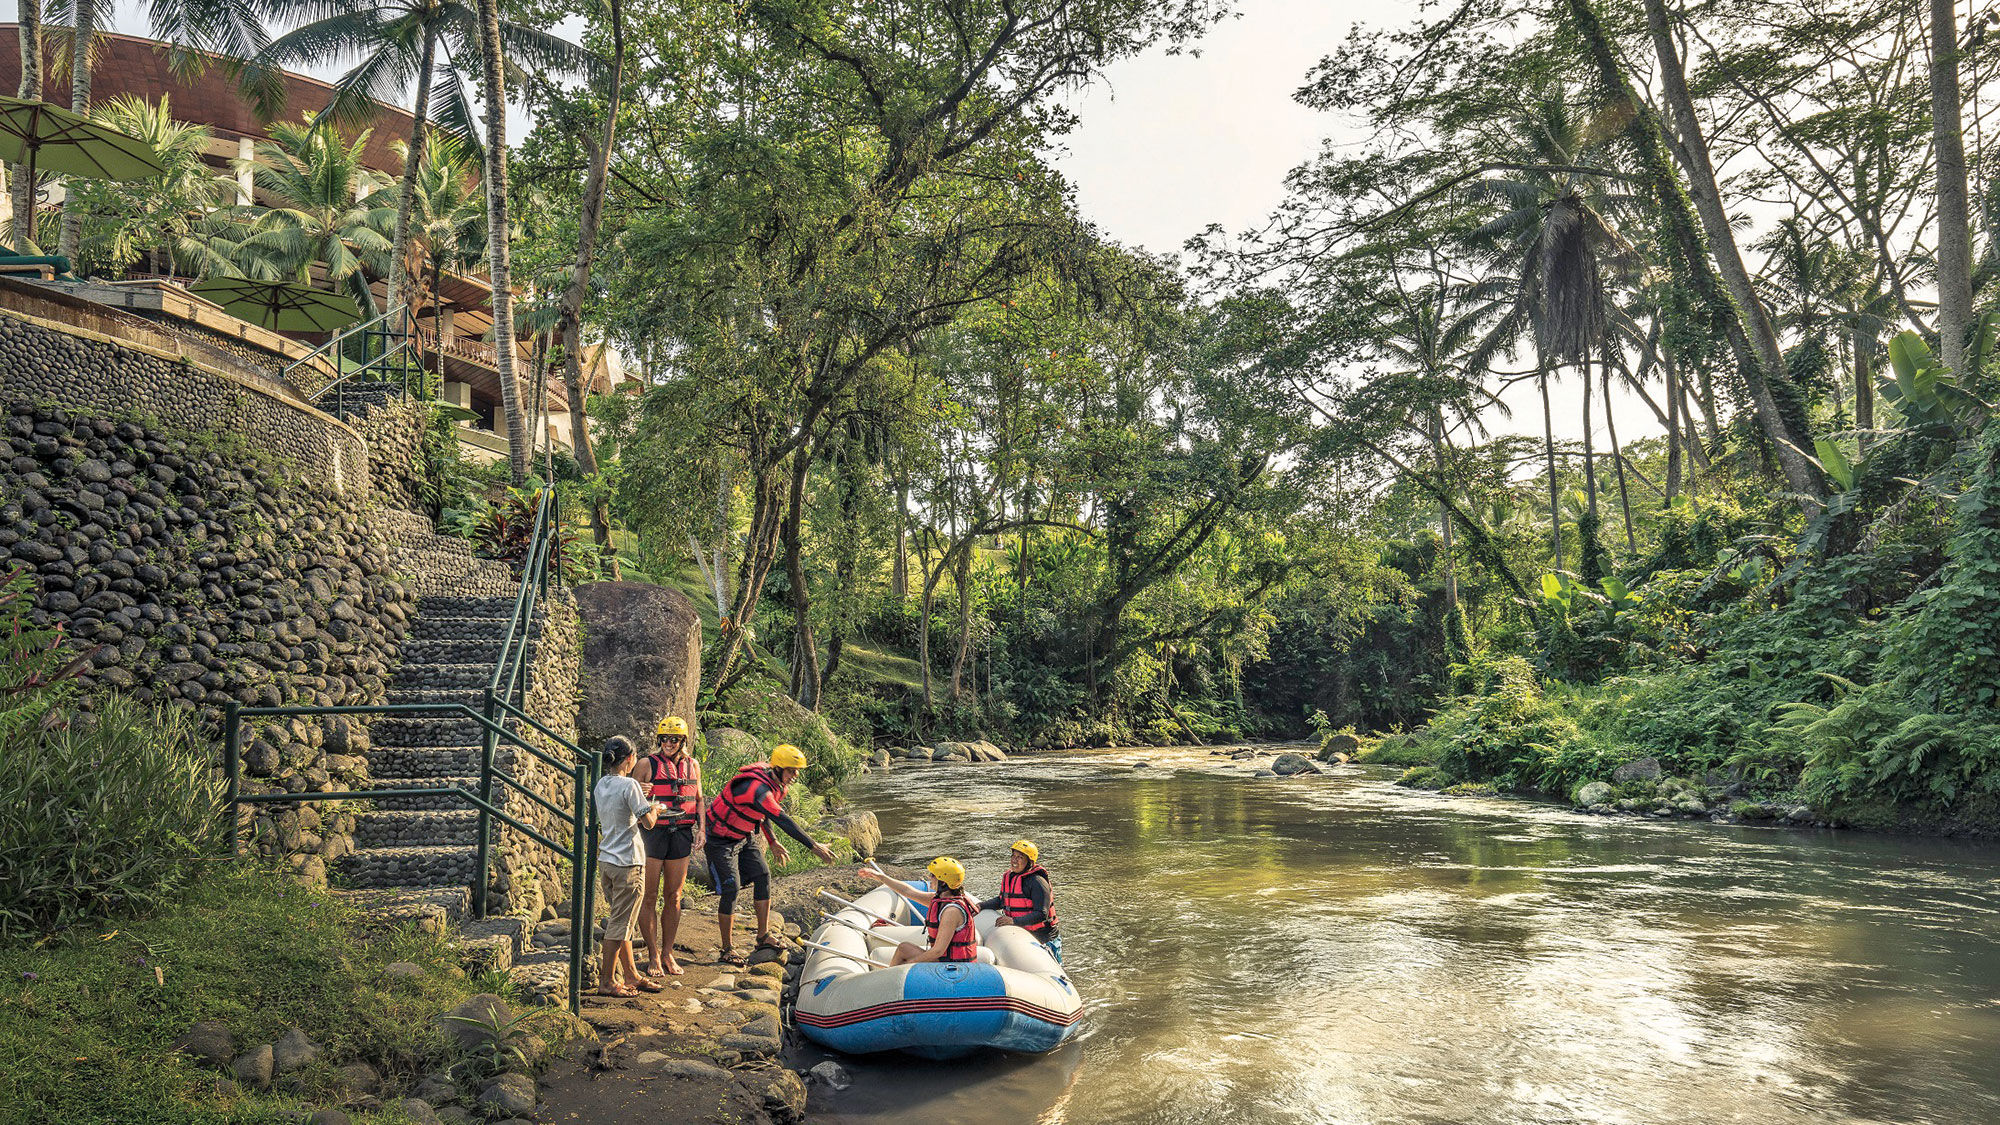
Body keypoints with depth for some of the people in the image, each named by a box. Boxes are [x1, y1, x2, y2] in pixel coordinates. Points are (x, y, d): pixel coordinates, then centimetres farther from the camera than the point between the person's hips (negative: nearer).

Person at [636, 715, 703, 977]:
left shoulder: (692, 765, 9)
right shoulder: (648, 764, -4)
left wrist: (700, 829, 8)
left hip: (681, 836, 4)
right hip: (653, 834, -4)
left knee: (673, 898, 8)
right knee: (650, 897, 0)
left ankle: (668, 954, 18)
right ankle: (653, 956, 10)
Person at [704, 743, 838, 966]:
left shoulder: (777, 785, -4)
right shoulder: (757, 787, -35)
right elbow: (783, 821, -39)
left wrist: (772, 842, 14)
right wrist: (814, 846, -39)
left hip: (743, 837, 9)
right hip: (720, 838, -9)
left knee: (762, 877, 2)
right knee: (730, 889, -9)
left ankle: (763, 937, 10)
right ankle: (727, 950, 2)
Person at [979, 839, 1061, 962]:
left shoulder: (1037, 882, -21)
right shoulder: (1009, 878, 4)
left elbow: (1041, 915, -26)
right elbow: (1001, 901, 16)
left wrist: (1014, 921, -33)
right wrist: (980, 906, 0)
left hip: (1044, 938, -7)